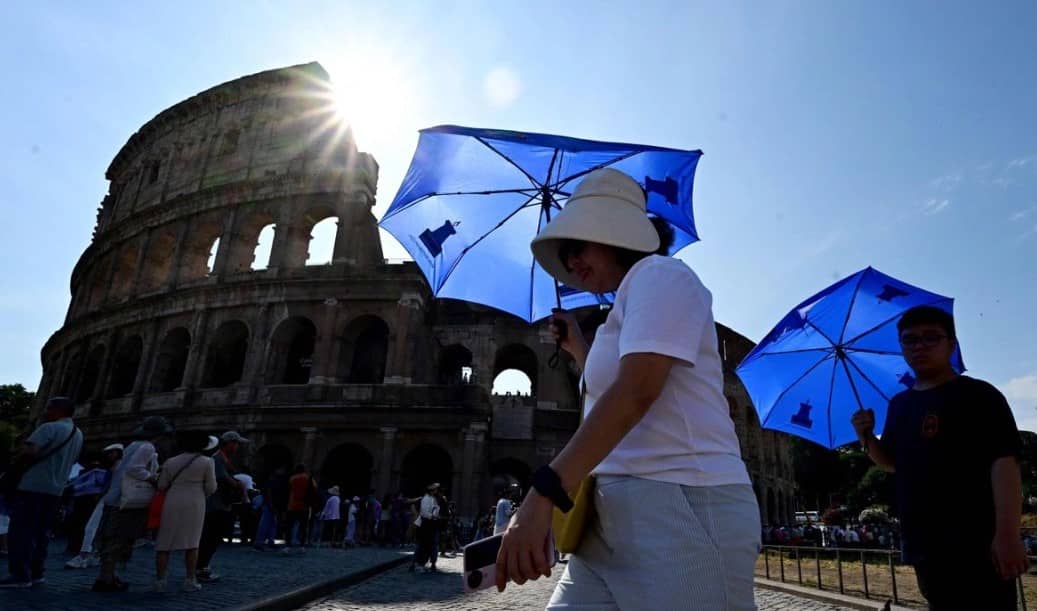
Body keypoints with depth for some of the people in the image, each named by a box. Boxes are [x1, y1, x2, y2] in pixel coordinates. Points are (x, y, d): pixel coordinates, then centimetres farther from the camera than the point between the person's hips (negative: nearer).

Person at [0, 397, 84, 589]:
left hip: (32, 486, -8)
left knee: (20, 531, -2)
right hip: (55, 489, 8)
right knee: (41, 532, 13)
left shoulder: (49, 428, -11)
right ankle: (35, 572, 14)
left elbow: (29, 452, -22)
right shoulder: (78, 434, 15)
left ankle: (20, 575, -4)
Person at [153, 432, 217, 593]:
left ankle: (160, 581, 4)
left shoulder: (170, 462, 5)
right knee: (191, 543, 5)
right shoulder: (206, 462, -2)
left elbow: (161, 486, 5)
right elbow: (211, 487, 0)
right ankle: (190, 581, 5)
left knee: (164, 544, 8)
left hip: (171, 504, 2)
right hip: (194, 504, -2)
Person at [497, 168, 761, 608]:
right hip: (618, 515, 8)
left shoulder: (658, 274, -5)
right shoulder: (628, 306, 24)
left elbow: (636, 391, -21)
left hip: (683, 509, -8)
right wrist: (579, 349, 26)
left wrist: (543, 493, -27)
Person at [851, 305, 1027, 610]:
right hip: (924, 546, 7)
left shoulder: (978, 395, -6)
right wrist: (867, 438, 1)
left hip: (975, 545, -6)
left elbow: (1004, 462, -14)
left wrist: (1007, 534, -23)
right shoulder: (899, 404, 14)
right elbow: (893, 462, 22)